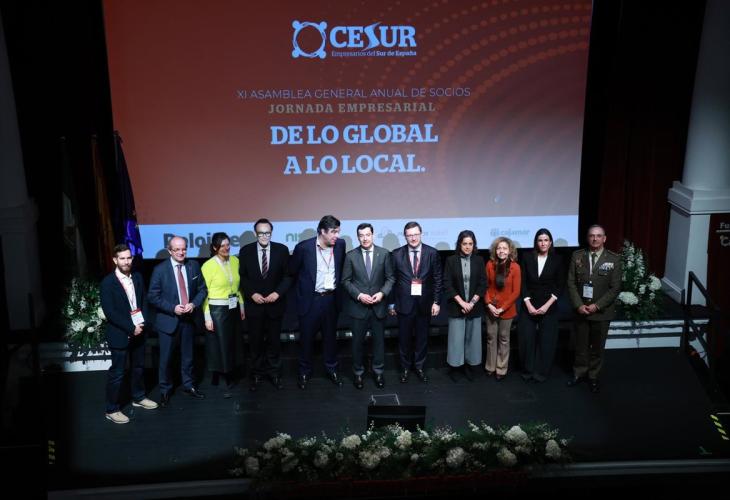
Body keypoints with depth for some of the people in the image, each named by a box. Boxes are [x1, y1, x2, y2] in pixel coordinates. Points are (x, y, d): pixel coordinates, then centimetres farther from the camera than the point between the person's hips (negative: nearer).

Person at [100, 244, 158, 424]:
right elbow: (110, 312, -18)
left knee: (139, 367, 19)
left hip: (138, 331, 6)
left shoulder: (137, 277, 3)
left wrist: (142, 323, -3)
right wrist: (131, 328, -19)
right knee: (117, 372, 1)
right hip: (120, 334, -6)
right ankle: (112, 409, 11)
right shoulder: (107, 282, -14)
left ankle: (138, 397, 37)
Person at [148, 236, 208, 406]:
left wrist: (194, 304, -12)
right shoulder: (160, 269, -11)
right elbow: (153, 296, -10)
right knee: (165, 358, 6)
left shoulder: (194, 266, 0)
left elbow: (202, 289, 5)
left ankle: (188, 385, 33)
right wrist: (173, 308, -19)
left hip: (189, 318, 3)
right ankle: (165, 390, 22)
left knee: (188, 355, 16)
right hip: (168, 320, -3)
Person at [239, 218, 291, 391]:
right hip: (254, 304, 0)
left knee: (274, 340, 9)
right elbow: (242, 277, 1)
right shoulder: (246, 251, -2)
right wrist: (252, 294, -12)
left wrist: (277, 293, -14)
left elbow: (287, 275, -1)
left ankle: (274, 373, 22)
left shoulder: (282, 250, -2)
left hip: (275, 303, 0)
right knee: (255, 341, 9)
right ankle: (256, 374, 22)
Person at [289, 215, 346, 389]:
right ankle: (305, 372, 26)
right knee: (306, 337, 9)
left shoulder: (340, 245, -5)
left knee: (330, 336, 15)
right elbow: (292, 271, -1)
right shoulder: (304, 247, -16)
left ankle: (331, 369, 31)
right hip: (310, 299, -3)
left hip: (331, 298, 3)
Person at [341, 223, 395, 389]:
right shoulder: (351, 256, -4)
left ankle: (378, 372, 26)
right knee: (358, 341, 9)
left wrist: (382, 293, -12)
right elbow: (346, 281, -2)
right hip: (358, 306, -1)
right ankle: (358, 372, 25)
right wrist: (359, 295, -13)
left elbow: (390, 278, 2)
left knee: (379, 340, 10)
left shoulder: (384, 254, -2)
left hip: (378, 305, 1)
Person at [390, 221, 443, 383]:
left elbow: (438, 279, 1)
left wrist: (436, 301, -2)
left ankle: (419, 367, 28)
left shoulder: (432, 253, -2)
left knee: (422, 337, 11)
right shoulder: (397, 254, -3)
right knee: (404, 338, 9)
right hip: (404, 303, -1)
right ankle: (405, 368, 26)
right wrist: (391, 302, 0)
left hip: (425, 303, 1)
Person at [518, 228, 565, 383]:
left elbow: (560, 285, 0)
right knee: (527, 339, -1)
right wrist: (529, 305, -9)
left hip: (548, 306, 0)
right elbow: (523, 283, 0)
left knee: (546, 340, 2)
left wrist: (547, 305, -10)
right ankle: (528, 371, 14)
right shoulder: (528, 258, 0)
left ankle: (541, 372, 14)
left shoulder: (557, 260, 0)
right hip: (529, 305, 0)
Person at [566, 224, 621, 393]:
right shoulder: (577, 256, -2)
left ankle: (593, 376, 28)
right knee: (581, 345, 13)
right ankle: (579, 373, 31)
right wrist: (578, 305, -13)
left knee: (597, 347, 12)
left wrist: (597, 306, -16)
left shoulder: (614, 259, -7)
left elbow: (615, 288, -9)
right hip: (581, 310, 1)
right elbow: (571, 283, -2)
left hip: (601, 312, -1)